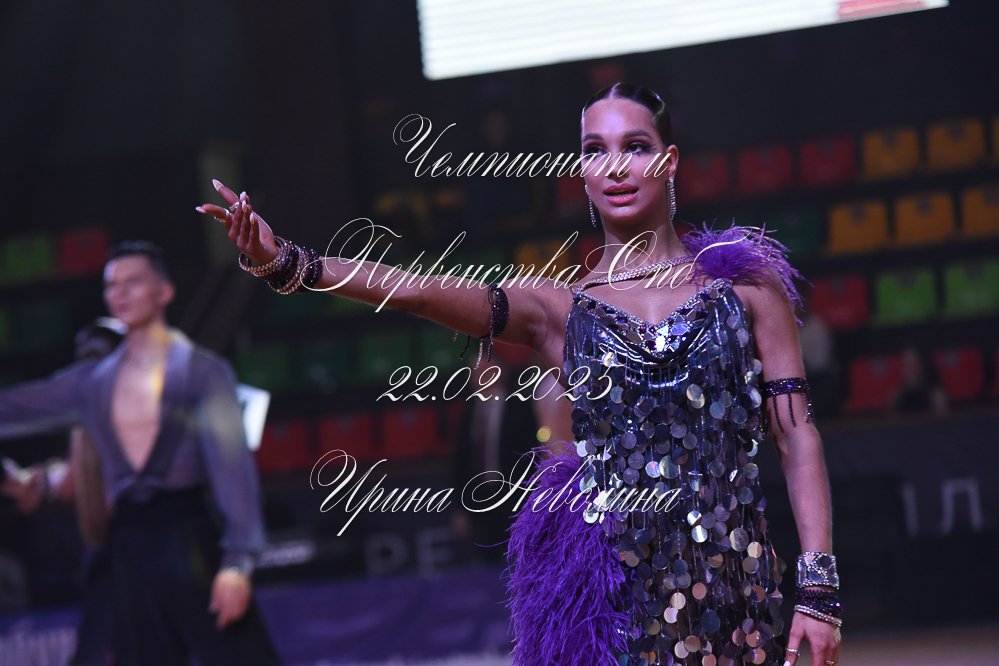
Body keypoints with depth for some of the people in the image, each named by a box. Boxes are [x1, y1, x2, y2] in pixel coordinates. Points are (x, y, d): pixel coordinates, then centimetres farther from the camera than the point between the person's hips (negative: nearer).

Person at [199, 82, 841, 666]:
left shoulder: (747, 286, 7)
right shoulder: (558, 308, 8)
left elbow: (798, 436, 3)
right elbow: (417, 292, -6)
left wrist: (819, 590, -6)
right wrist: (286, 263, -21)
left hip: (733, 582, 0)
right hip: (612, 586, 0)